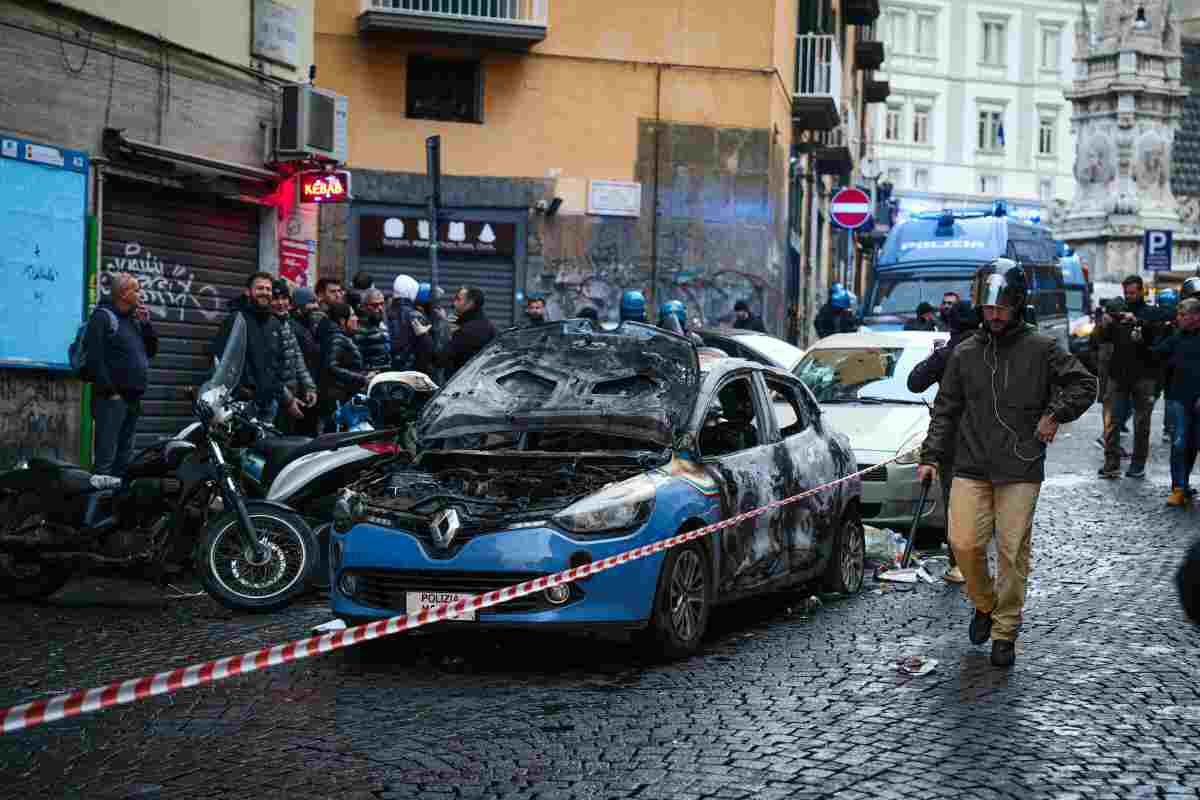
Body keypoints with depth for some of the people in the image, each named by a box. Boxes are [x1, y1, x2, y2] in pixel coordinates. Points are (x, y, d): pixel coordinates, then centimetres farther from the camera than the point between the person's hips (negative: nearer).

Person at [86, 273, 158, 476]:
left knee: (124, 458, 13)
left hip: (133, 398, 9)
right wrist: (110, 391, -19)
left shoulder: (134, 319, 19)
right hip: (113, 398, -9)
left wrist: (146, 324, 7)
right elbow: (94, 357, -17)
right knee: (106, 457, -11)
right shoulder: (103, 316, -7)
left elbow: (151, 351, 21)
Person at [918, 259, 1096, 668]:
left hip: (1021, 470, -2)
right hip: (971, 468, 2)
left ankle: (1005, 631, 12)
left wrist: (1056, 414, -8)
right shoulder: (964, 354, 9)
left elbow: (1084, 384, 5)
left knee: (1013, 552, -2)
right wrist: (931, 457, 6)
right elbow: (945, 410, 13)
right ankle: (985, 604, 21)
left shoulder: (1041, 349, 2)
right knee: (964, 543, -8)